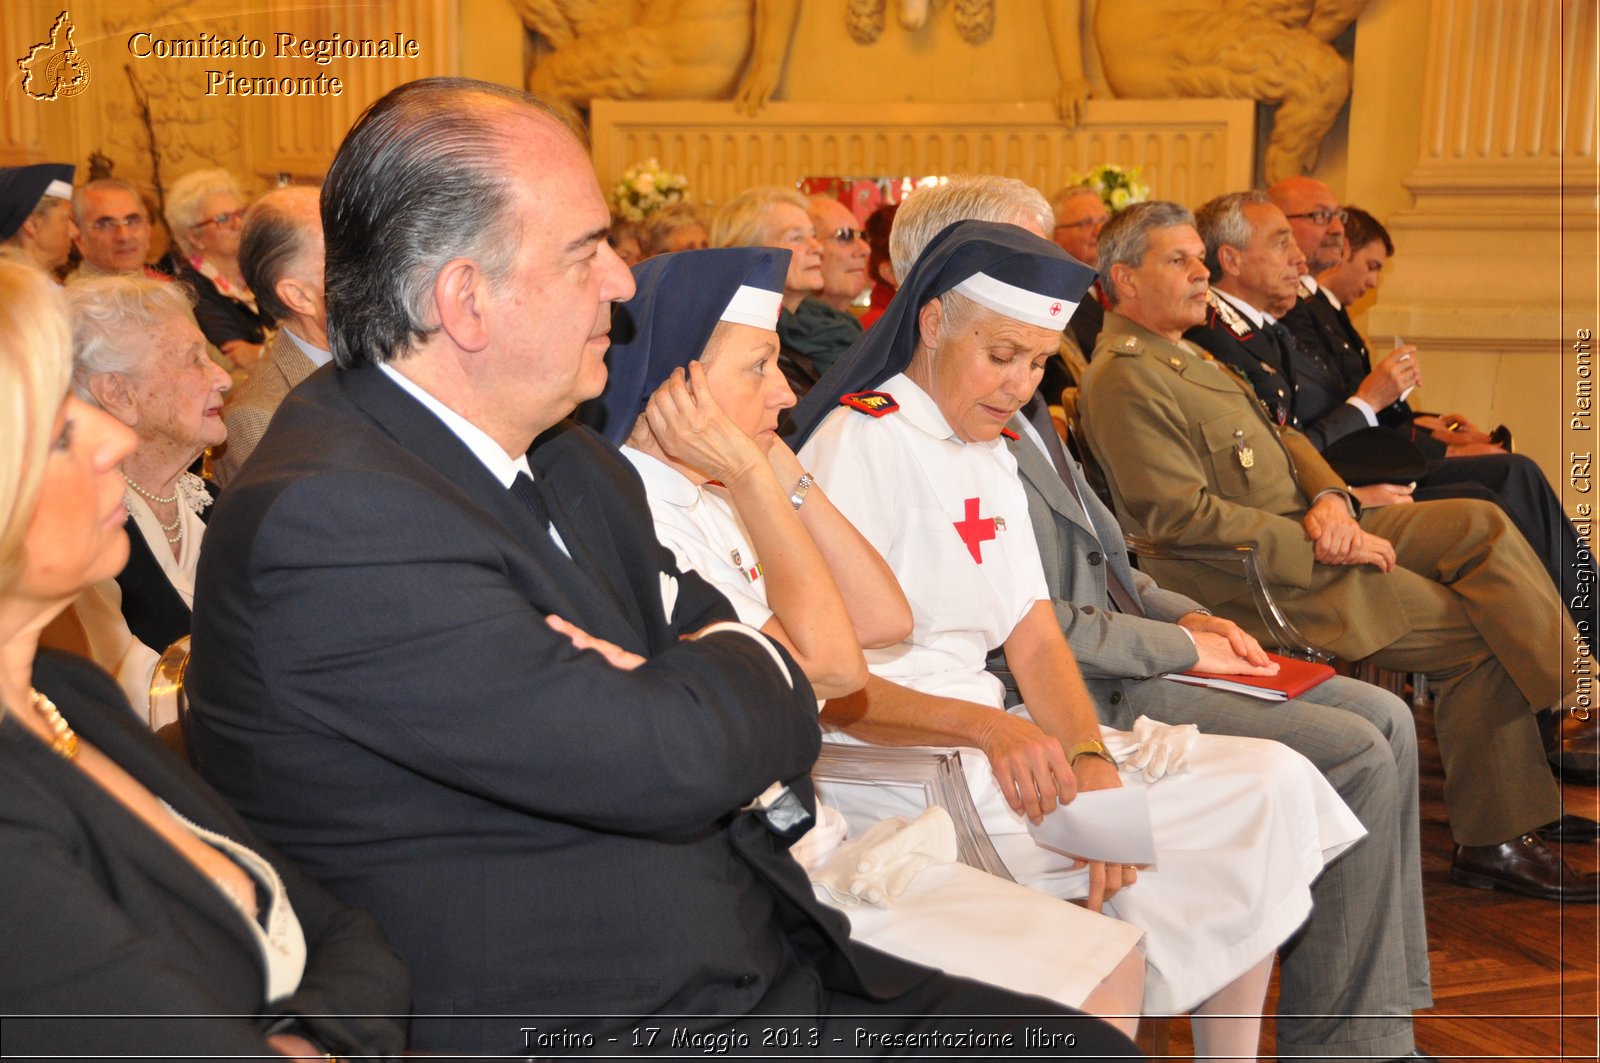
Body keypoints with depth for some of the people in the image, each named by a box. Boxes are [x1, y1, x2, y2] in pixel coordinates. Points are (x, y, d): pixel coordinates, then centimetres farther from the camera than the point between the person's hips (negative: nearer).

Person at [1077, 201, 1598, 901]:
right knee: (1479, 635, -12)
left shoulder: (1186, 354, 19)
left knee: (1481, 524, -4)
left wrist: (1331, 499, -3)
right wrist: (1319, 545, -19)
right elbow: (1185, 516, -22)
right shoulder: (1123, 379, -14)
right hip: (1263, 581, -9)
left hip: (1312, 530, 10)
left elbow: (1284, 436, 19)